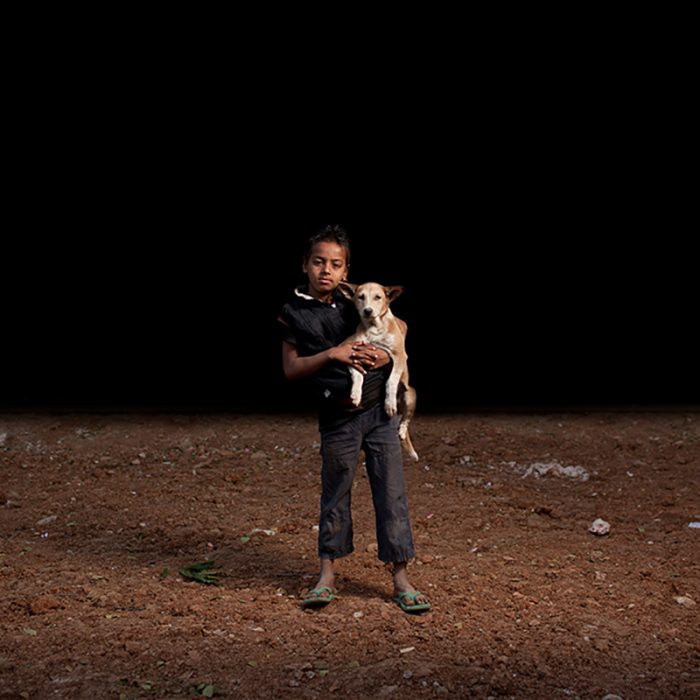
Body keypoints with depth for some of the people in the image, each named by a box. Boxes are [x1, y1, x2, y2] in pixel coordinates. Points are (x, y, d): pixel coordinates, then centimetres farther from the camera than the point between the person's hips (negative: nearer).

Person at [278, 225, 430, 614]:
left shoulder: (356, 303, 9)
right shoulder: (294, 313, 2)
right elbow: (291, 369, -2)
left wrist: (385, 358, -6)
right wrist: (331, 354, -15)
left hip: (381, 410, 2)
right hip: (338, 418, -2)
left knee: (392, 492, 1)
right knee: (335, 496, 7)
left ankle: (402, 579, 7)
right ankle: (328, 575, 22)